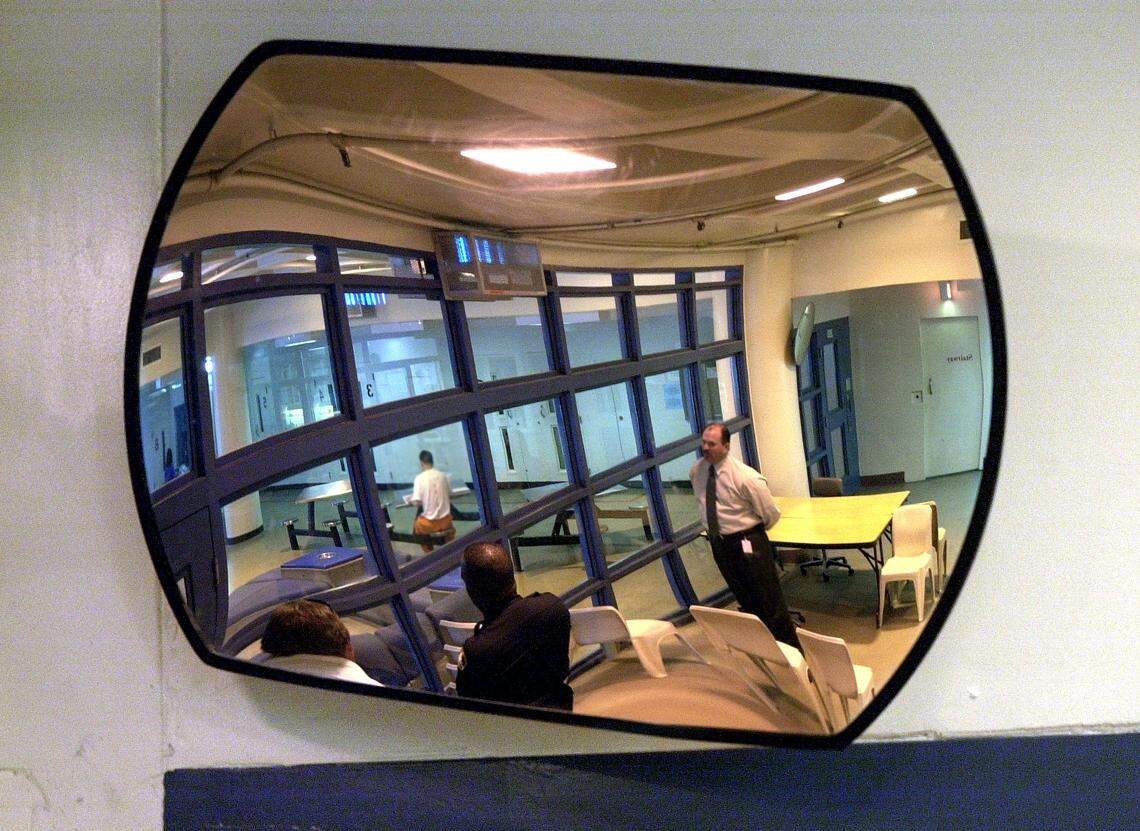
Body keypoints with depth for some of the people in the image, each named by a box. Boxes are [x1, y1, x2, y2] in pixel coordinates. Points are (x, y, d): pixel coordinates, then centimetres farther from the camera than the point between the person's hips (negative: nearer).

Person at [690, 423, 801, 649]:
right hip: (719, 543, 6)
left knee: (769, 602, 2)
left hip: (747, 543, -6)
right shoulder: (696, 472, -2)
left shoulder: (744, 477, -21)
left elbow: (771, 514, -10)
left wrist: (751, 532, 5)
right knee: (745, 601, 20)